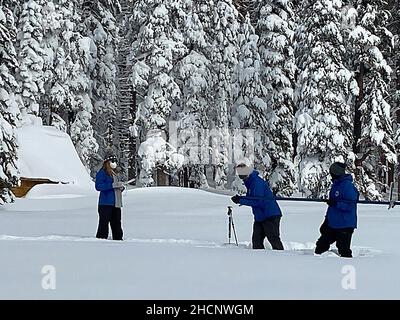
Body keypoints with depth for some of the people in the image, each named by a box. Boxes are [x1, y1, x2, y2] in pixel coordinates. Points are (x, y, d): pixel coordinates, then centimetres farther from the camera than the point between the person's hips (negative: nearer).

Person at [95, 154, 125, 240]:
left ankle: (118, 238, 16)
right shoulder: (102, 173, -4)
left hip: (116, 204, 8)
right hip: (106, 203, -8)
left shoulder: (114, 174, 21)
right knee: (104, 223, -11)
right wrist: (113, 185, -22)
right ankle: (101, 238, -8)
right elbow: (98, 186, -18)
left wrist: (121, 187, 5)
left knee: (117, 224, 11)